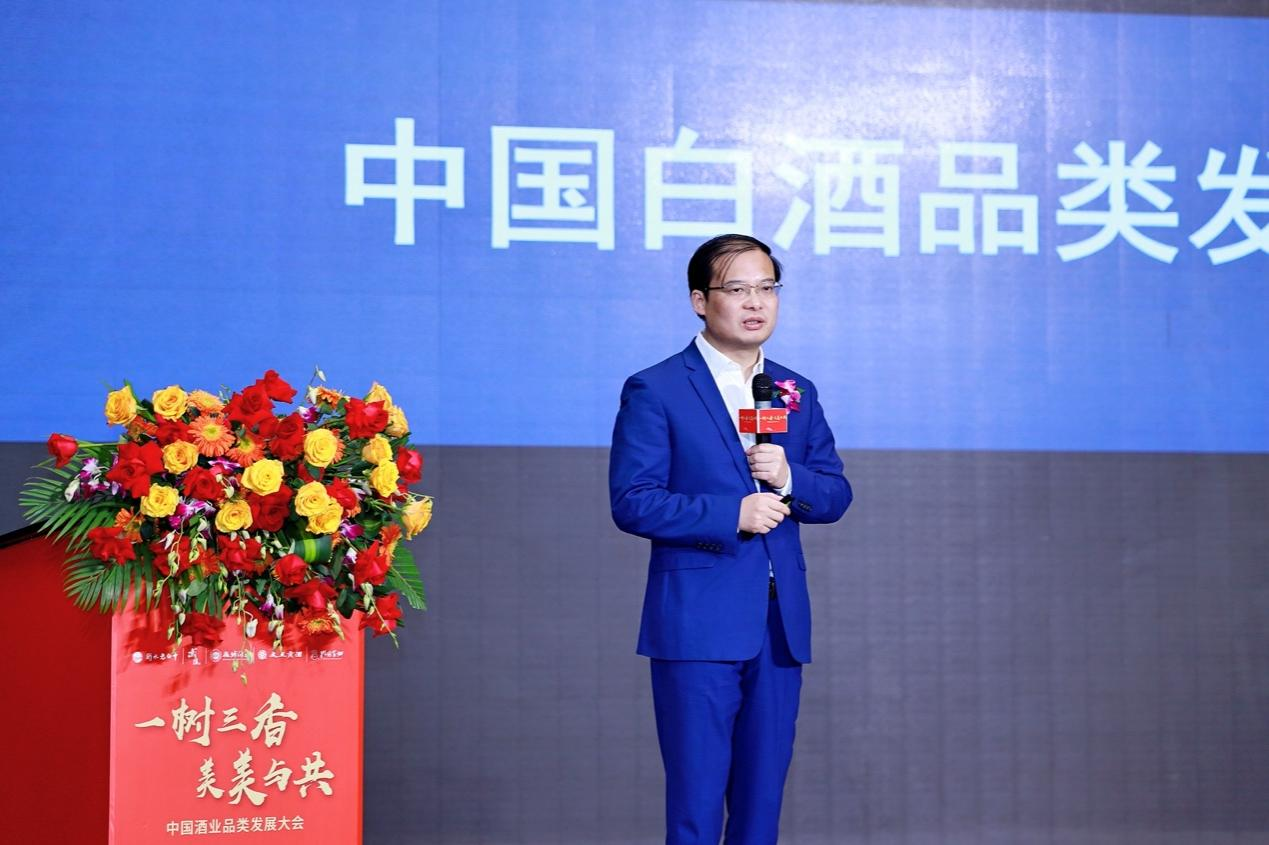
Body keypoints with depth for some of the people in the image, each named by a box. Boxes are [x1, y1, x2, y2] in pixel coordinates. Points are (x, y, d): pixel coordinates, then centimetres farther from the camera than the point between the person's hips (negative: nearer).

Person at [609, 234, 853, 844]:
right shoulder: (654, 392, -3)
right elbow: (632, 502, -10)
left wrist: (790, 478, -9)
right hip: (697, 625, -5)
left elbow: (836, 495, 13)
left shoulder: (797, 393, 14)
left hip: (780, 626, 5)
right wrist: (732, 514, -17)